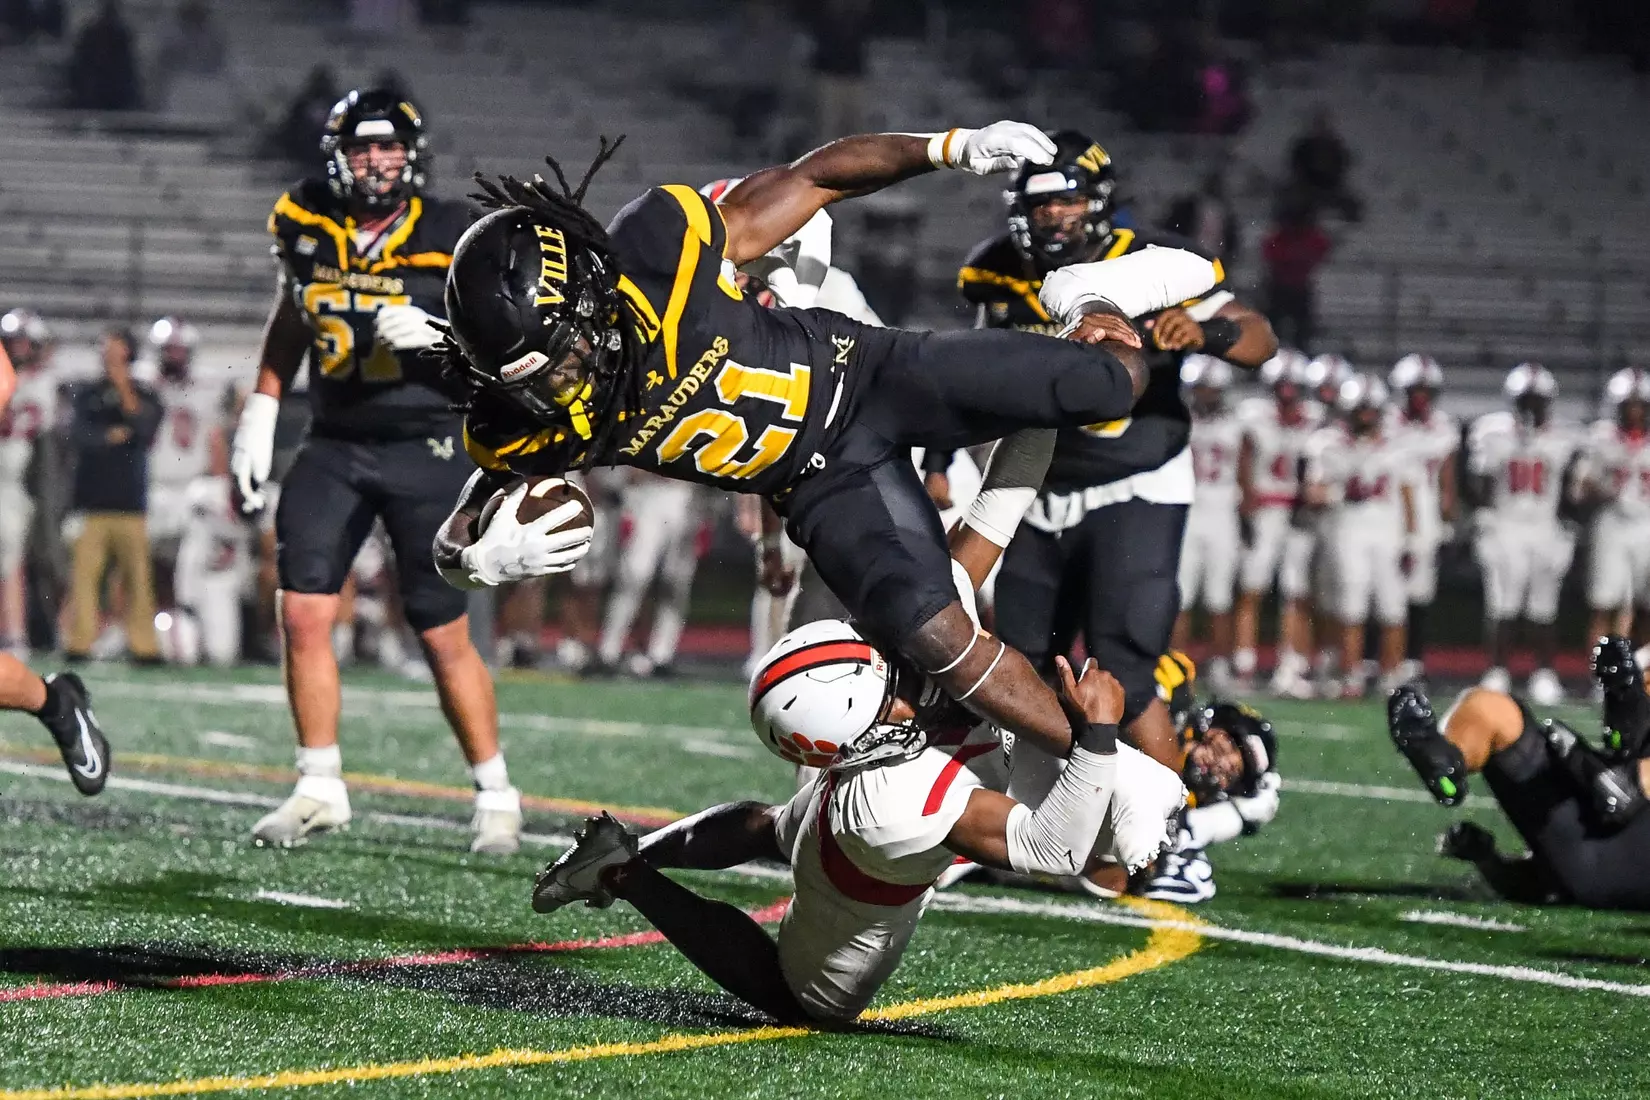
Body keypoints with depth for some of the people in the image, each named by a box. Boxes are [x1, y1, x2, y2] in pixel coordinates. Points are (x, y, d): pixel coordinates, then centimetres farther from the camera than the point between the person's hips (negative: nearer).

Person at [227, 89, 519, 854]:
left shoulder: (451, 237, -9)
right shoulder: (308, 227, 3)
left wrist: (436, 335, -24)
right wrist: (260, 416, 16)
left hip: (427, 448, -4)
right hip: (333, 447, 4)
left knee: (445, 637, -1)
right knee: (303, 615, -5)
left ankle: (496, 795, 14)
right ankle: (320, 788, 7)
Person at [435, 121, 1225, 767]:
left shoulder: (653, 251, -30)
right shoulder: (525, 426, -22)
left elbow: (805, 182, -17)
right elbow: (457, 541, -8)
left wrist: (951, 148, -15)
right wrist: (491, 555, -33)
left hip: (861, 373, -1)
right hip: (824, 483, 1)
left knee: (1106, 389, -4)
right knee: (933, 634, -16)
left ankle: (1093, 306, 35)